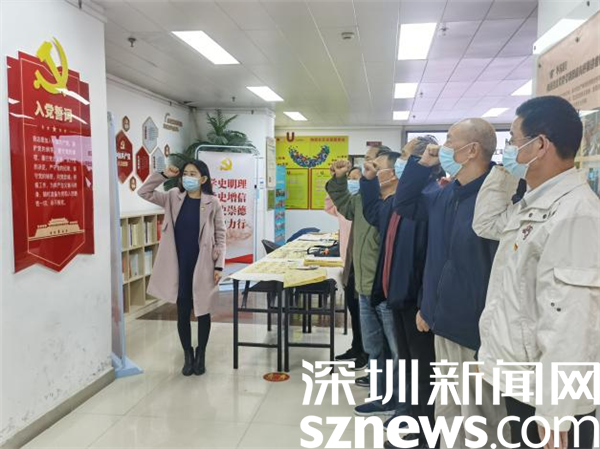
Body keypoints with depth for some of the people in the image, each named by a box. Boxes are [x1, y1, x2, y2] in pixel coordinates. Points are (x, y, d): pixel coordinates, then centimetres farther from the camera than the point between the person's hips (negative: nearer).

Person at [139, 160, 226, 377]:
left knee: (202, 310, 10)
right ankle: (188, 355, 26)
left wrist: (219, 265, -8)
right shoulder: (173, 198, 3)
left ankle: (201, 355, 27)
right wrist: (163, 175, -6)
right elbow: (144, 192, 2)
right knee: (182, 311, 9)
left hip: (202, 265, -2)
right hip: (179, 265, 2)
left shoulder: (212, 203, -6)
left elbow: (220, 236, -3)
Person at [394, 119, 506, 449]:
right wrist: (422, 164, 8)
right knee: (447, 417, 22)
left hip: (478, 335, -8)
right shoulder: (446, 195, 8)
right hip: (445, 328, 8)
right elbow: (404, 204, 24)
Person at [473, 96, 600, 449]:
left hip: (545, 394, -9)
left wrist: (554, 413, -26)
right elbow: (486, 224, 24)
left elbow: (570, 323, -27)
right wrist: (504, 172, 10)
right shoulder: (534, 206, 7)